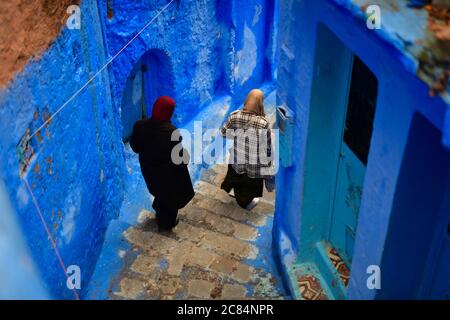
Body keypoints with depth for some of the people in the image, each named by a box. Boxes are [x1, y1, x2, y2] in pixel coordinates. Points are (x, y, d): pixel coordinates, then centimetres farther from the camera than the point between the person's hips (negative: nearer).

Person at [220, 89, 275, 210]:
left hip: (237, 161, 3)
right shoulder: (263, 123, -27)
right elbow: (267, 148, -17)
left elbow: (223, 132, 2)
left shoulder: (234, 116, -17)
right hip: (255, 164, -3)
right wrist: (268, 164, -3)